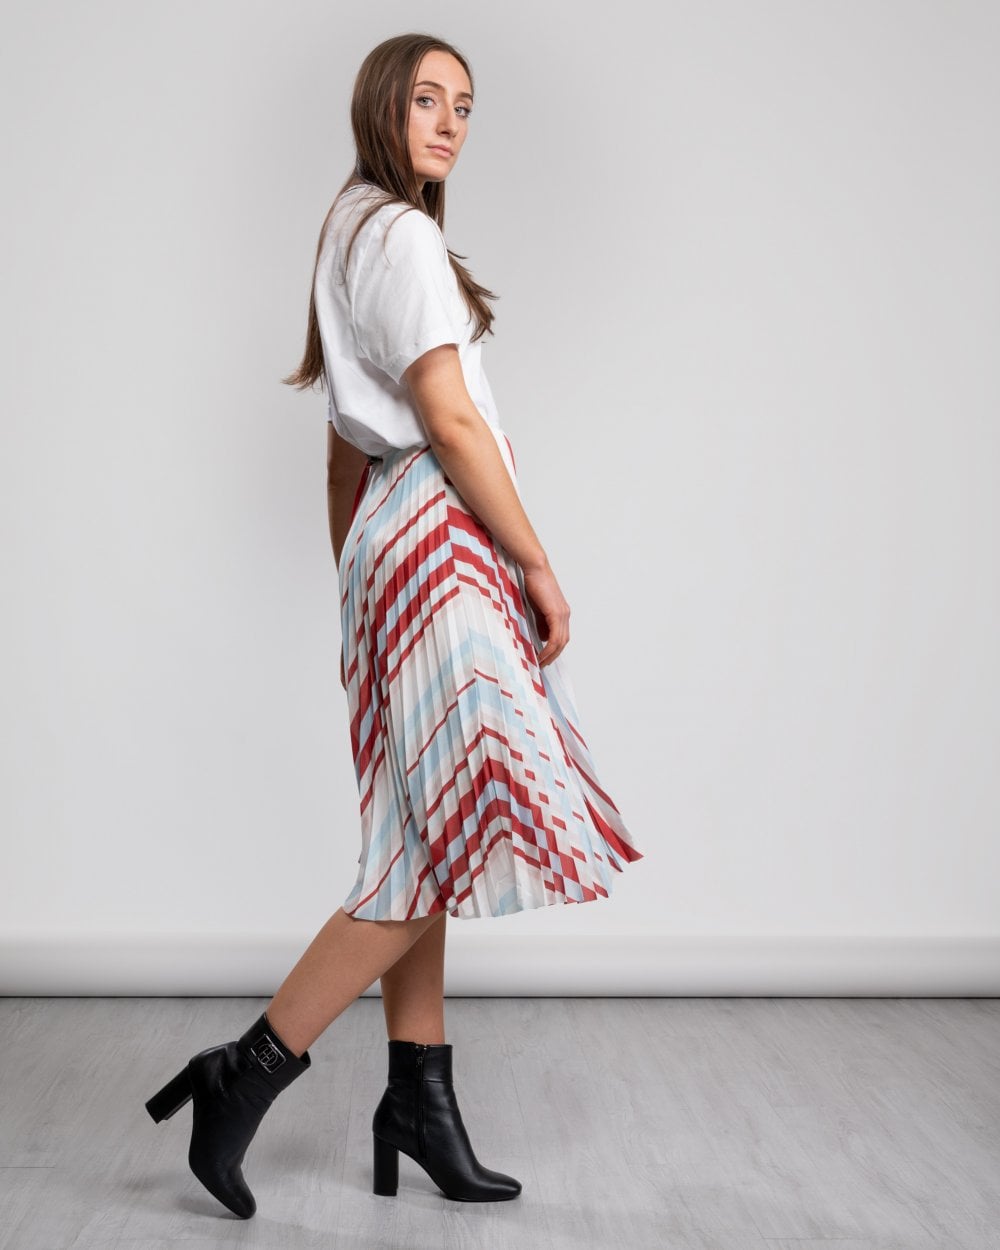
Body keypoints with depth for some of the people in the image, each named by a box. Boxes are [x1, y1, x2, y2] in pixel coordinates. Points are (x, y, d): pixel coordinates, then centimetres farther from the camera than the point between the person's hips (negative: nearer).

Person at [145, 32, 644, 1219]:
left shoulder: (350, 231, 22)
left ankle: (419, 1098, 12)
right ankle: (247, 1073, -4)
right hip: (441, 537, -10)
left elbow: (346, 445, 21)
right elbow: (451, 420, -16)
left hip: (392, 544, 10)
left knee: (428, 842, 8)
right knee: (448, 842, -8)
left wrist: (353, 591, 22)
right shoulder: (404, 234, -8)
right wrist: (540, 566, -11)